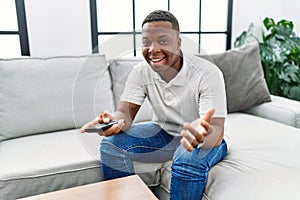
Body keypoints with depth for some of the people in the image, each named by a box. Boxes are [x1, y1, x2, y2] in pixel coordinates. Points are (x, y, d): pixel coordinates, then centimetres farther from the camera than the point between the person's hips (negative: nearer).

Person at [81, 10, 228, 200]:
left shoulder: (208, 73, -25)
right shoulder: (141, 72, -10)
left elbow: (217, 131, -30)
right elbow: (125, 112, -16)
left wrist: (203, 134, -56)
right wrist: (116, 122, -42)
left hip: (203, 140, -3)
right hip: (164, 133, 4)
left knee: (189, 159, -37)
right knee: (111, 144, -15)